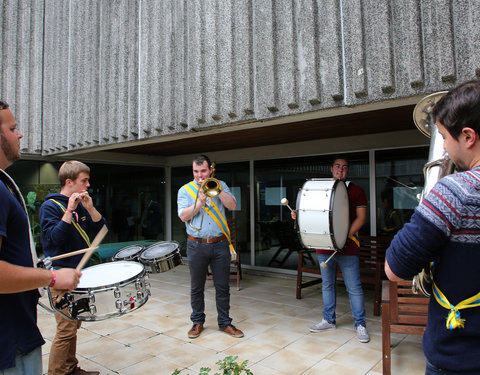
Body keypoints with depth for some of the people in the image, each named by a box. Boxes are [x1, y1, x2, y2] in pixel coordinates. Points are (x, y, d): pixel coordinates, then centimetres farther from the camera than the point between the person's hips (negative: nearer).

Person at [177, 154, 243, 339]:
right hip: (197, 246, -1)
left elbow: (232, 205, -6)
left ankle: (225, 322, 22)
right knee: (196, 287, 10)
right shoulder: (185, 190, 4)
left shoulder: (220, 185, 8)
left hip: (220, 244, 1)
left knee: (222, 286, 8)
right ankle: (197, 322, 27)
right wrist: (200, 202, -19)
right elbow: (183, 216, -8)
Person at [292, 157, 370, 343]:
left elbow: (361, 217, -3)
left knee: (354, 287, 1)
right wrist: (298, 215, -5)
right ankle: (329, 320, 28)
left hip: (347, 248, -4)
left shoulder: (356, 190, 2)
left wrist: (345, 235, -17)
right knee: (327, 284, 14)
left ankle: (360, 324, 15)